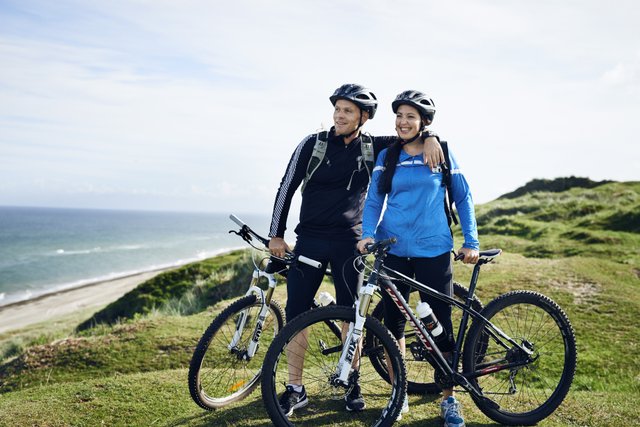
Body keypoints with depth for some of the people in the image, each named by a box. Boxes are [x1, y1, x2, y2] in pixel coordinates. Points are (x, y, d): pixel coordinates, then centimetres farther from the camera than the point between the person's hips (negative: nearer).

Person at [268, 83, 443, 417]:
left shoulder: (373, 148, 3)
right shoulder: (313, 144, 0)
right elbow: (287, 187, 2)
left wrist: (430, 138, -13)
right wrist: (276, 235, 0)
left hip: (349, 242, 0)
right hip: (309, 240, 0)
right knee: (295, 313, -2)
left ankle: (352, 384, 23)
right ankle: (295, 389, 11)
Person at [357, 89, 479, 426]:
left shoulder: (442, 154, 2)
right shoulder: (387, 156, 6)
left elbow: (463, 198, 7)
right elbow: (374, 200, 6)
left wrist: (471, 242, 1)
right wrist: (368, 233, -11)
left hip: (433, 250, -2)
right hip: (393, 249, 2)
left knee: (440, 323, 2)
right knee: (393, 322, 7)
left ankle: (449, 399, 17)